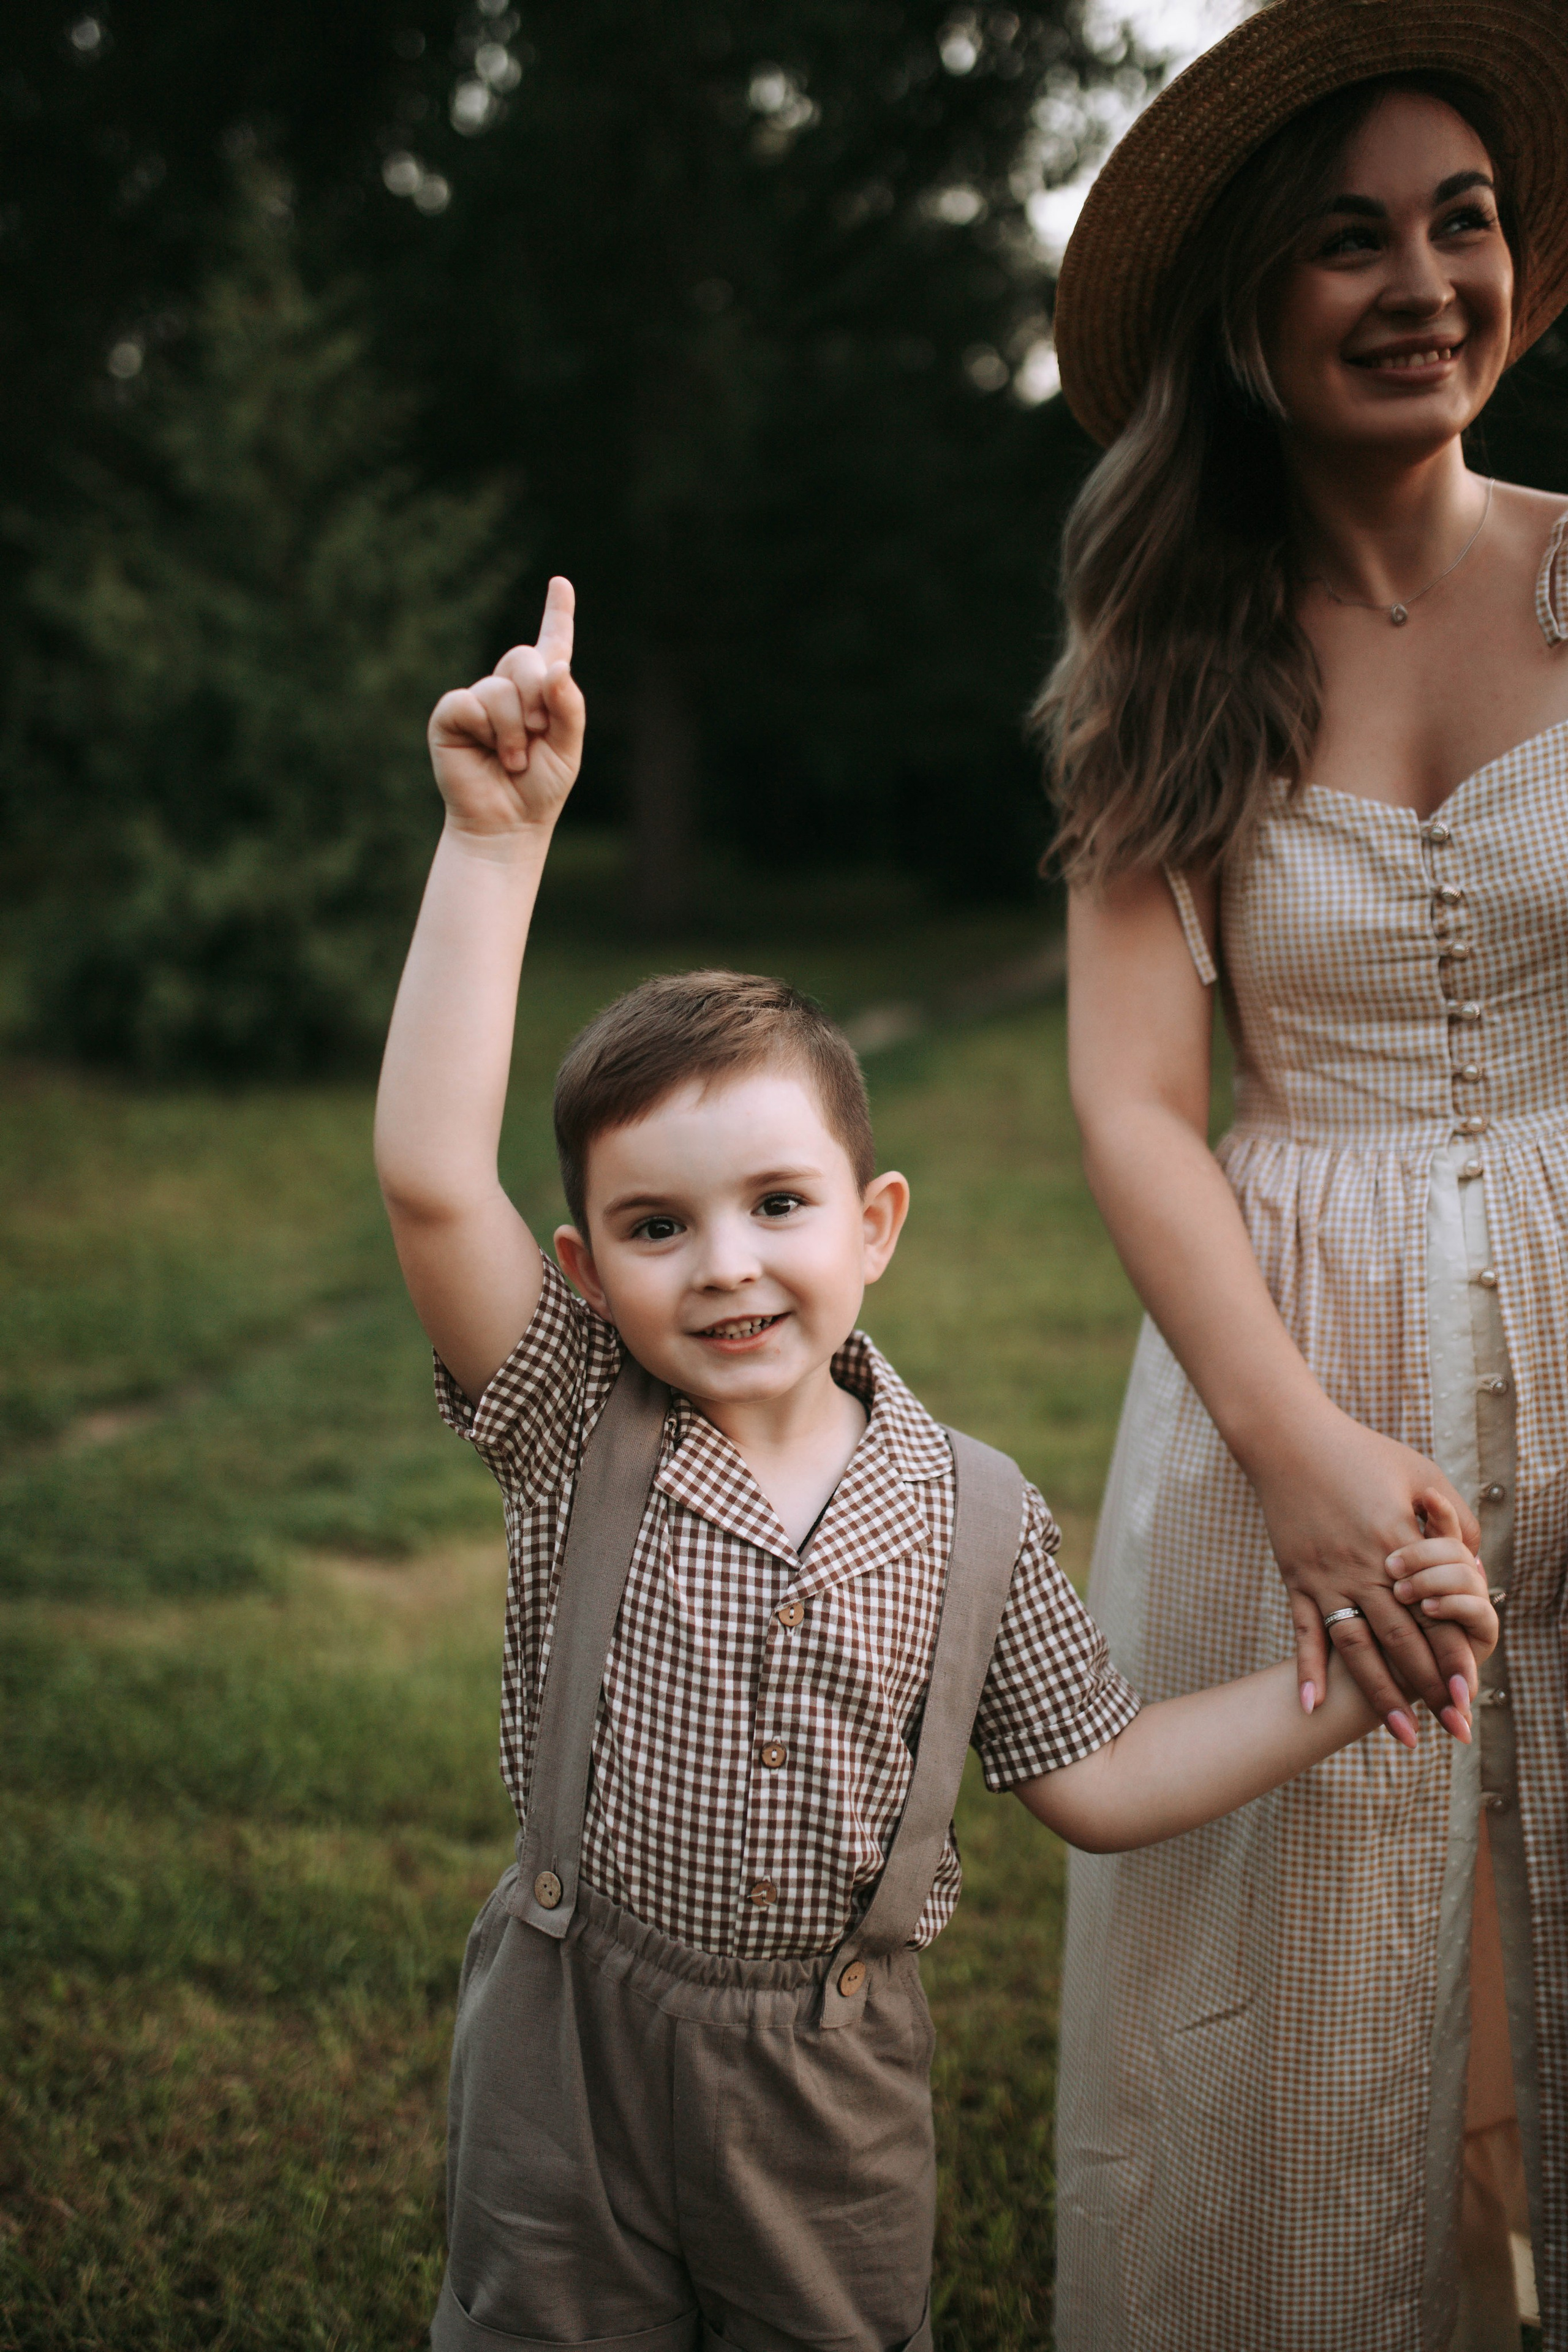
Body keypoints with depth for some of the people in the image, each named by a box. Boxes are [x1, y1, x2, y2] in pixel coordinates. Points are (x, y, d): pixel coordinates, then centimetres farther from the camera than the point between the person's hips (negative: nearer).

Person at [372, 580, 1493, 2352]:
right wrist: (497, 839, -34)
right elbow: (430, 1178, -29)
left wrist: (1360, 1682, -11)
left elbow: (1097, 1781, -1)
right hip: (565, 2062, -1)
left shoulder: (972, 1519, -9)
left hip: (835, 2085, 1)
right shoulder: (578, 1434, -14)